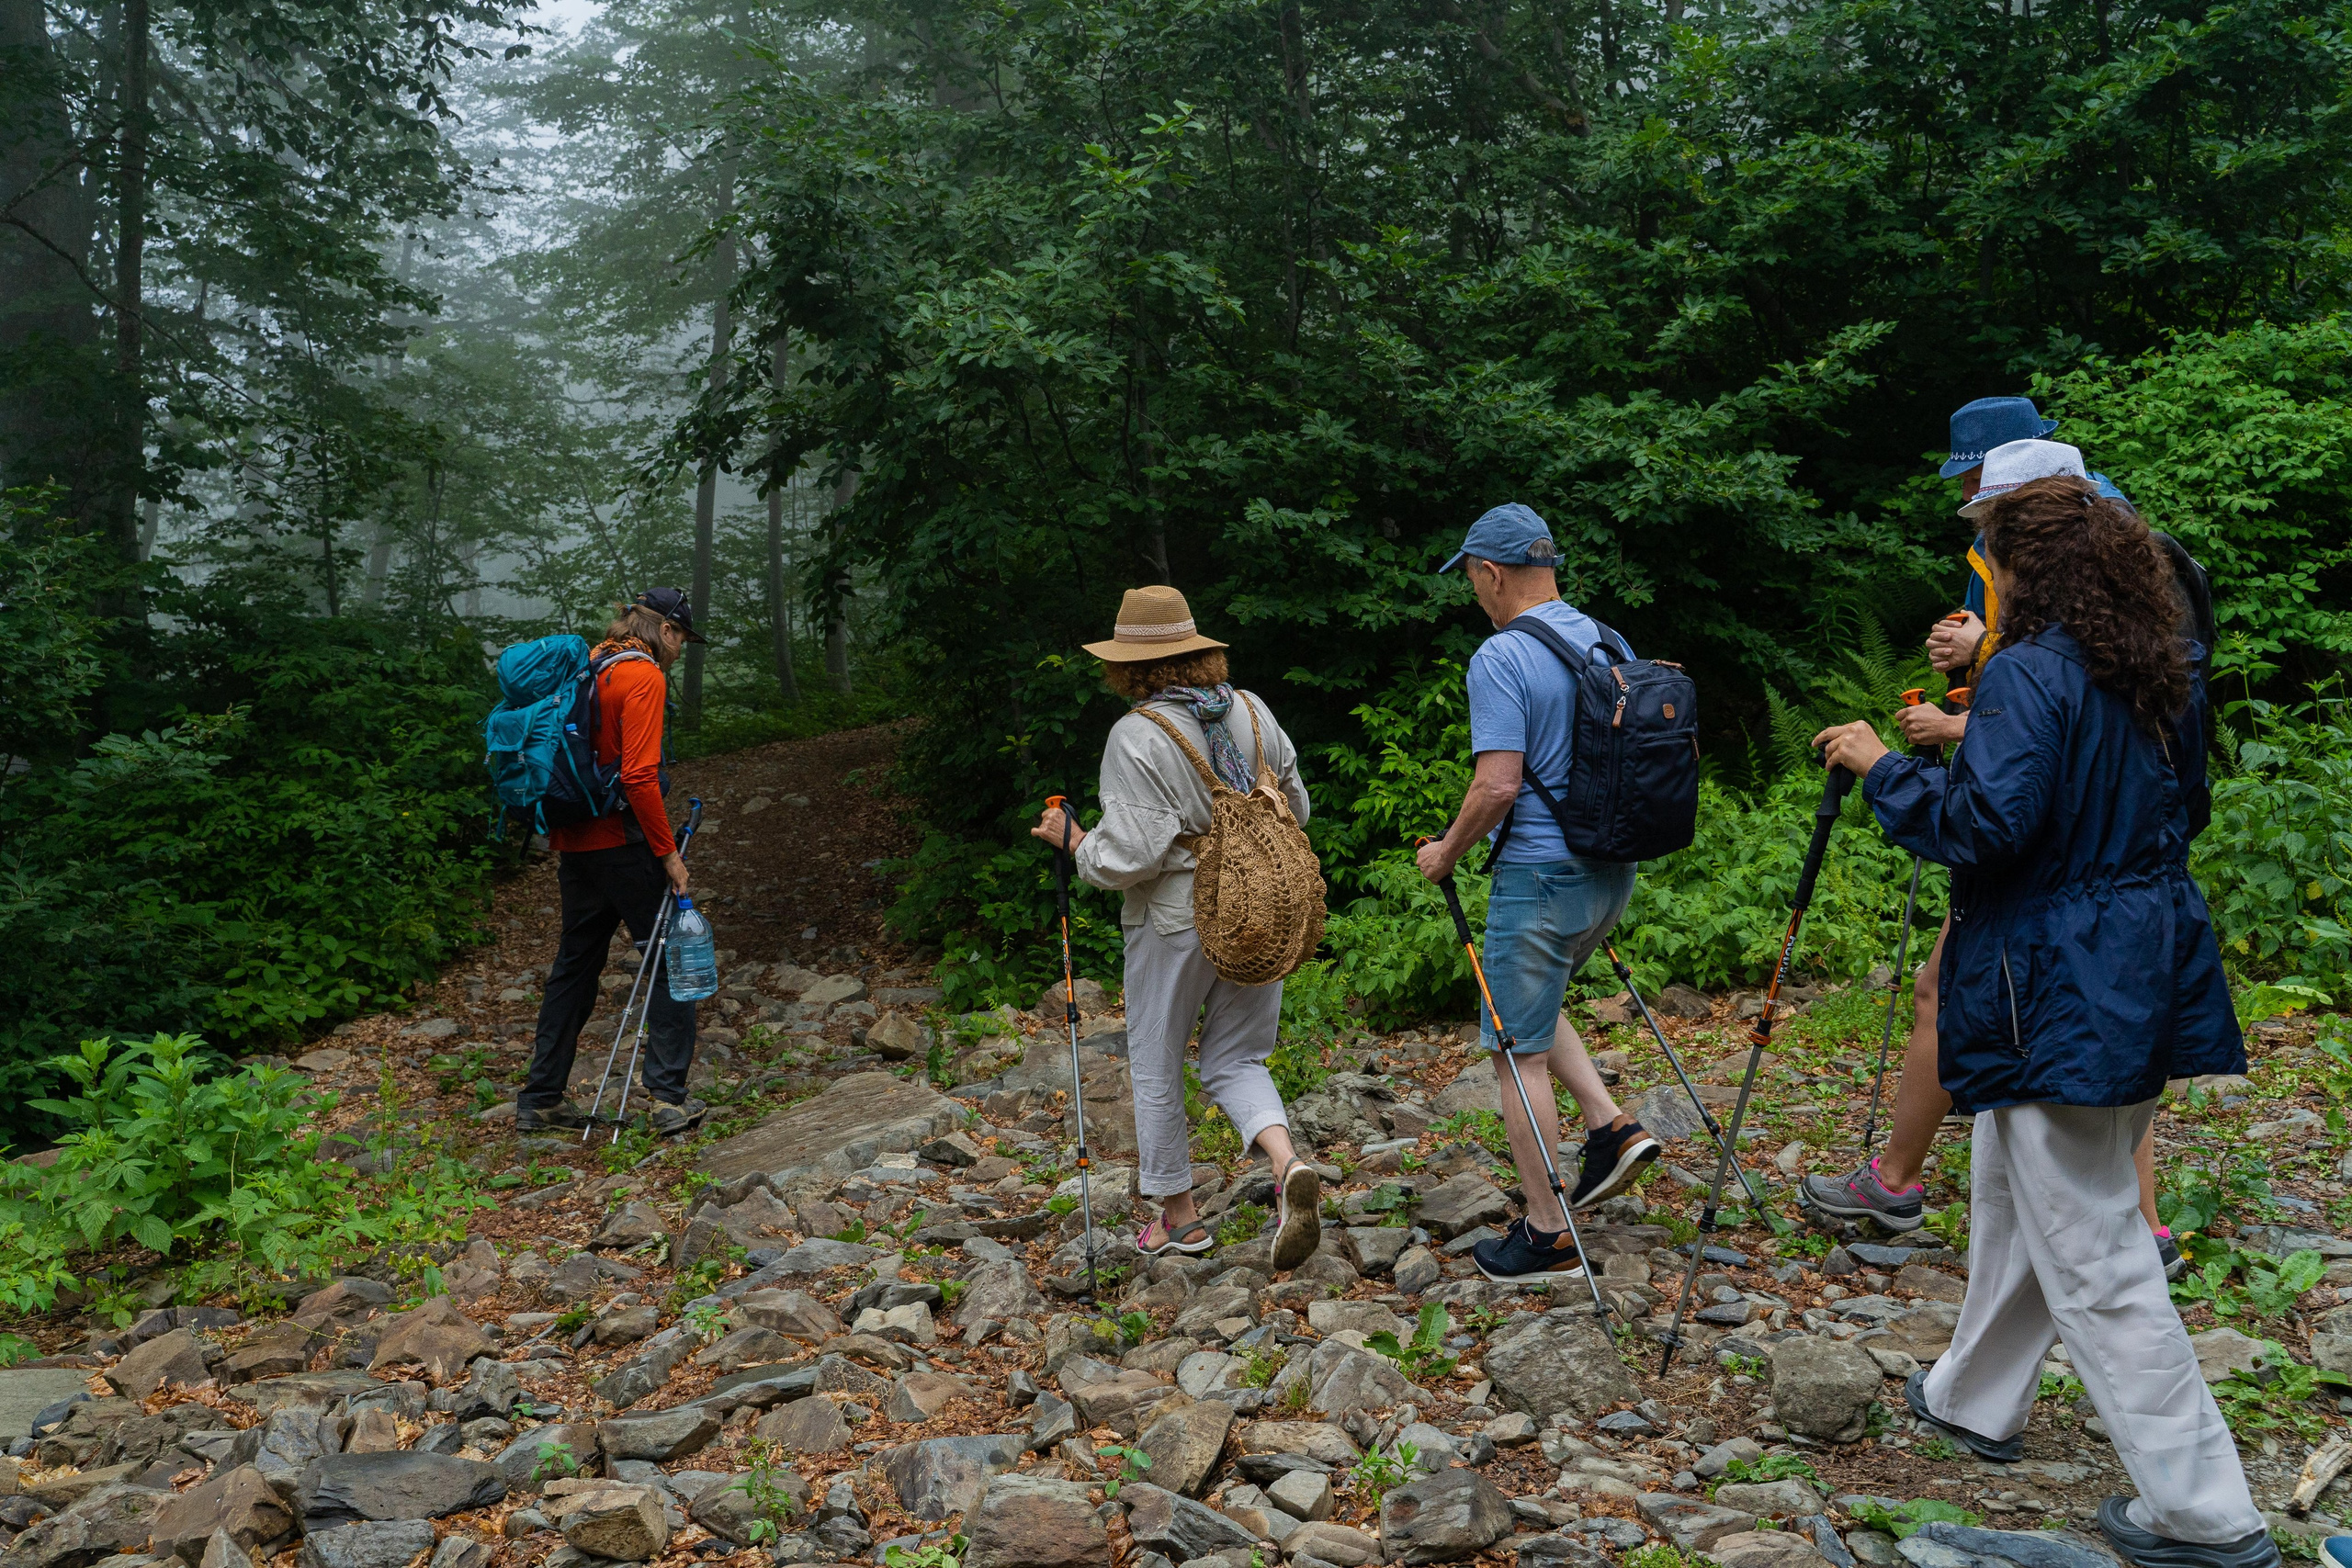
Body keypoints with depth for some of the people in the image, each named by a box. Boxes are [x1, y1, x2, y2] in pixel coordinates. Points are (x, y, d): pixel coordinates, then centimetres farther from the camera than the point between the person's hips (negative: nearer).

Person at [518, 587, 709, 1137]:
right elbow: (639, 776, -20)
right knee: (670, 963, 0)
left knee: (574, 967, 16)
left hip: (577, 845, 8)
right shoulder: (643, 676, -11)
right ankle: (669, 1097, -3)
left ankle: (540, 1100, 21)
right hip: (625, 844, -8)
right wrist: (668, 853, -15)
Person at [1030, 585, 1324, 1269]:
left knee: (1156, 1067, 14)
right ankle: (1288, 1166, -8)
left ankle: (1180, 1215, 26)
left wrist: (1069, 837, -2)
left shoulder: (1137, 736, -17)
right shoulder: (1252, 711, 1)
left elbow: (1128, 857, -20)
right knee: (1235, 1060, 17)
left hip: (1177, 922, -5)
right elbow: (1296, 806, 10)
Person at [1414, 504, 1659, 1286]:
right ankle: (1611, 1126, 15)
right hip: (1612, 869, 8)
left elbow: (1498, 785, -23)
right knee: (1533, 1006, 28)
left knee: (1520, 1050, 2)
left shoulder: (1501, 659, -17)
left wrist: (1447, 852, -8)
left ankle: (1547, 1235, 8)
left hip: (1539, 875, -8)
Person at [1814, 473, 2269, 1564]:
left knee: (2092, 1253, -1)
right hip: (2146, 975, 10)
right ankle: (1975, 1400, 39)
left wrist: (1883, 767, -11)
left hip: (2056, 1000, -10)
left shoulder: (2027, 675, -17)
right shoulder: (2160, 678, 10)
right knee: (2016, 1196, 23)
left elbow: (1986, 823, -25)